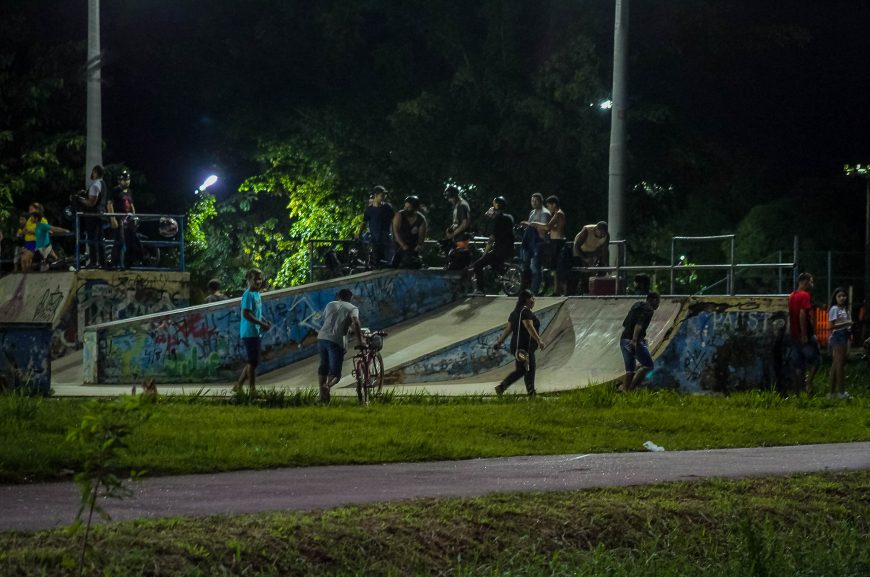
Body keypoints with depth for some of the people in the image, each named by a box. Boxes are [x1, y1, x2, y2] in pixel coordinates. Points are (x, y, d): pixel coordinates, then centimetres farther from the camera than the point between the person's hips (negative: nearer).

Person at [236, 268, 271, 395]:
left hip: (256, 333, 10)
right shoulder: (248, 295, -13)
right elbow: (246, 314, -21)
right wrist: (261, 324, -19)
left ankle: (238, 386, 19)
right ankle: (252, 389, -1)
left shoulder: (257, 294, 16)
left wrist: (264, 321, 8)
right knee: (253, 362, -6)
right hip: (250, 332, -10)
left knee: (252, 362, 13)